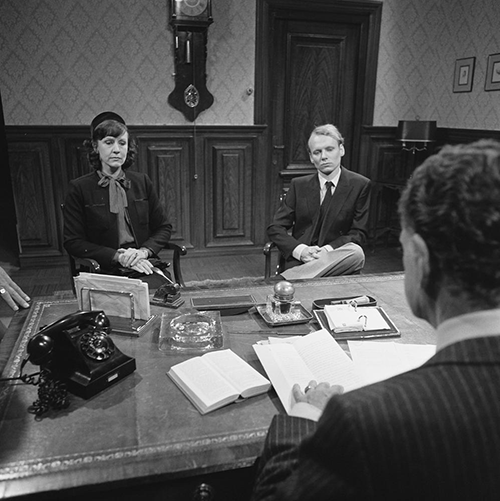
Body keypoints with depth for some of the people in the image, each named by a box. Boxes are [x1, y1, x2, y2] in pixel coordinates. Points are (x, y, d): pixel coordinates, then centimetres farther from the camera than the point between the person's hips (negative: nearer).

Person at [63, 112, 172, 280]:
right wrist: (117, 256, -12)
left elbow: (164, 227, 14)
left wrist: (144, 251, -6)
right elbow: (73, 242, 0)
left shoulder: (142, 182, 12)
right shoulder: (79, 188, 3)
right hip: (104, 271, -3)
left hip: (144, 265, 3)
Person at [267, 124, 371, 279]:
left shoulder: (360, 185, 5)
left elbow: (359, 233, 2)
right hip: (299, 260, -2)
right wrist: (300, 250, -13)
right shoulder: (299, 185, 11)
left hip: (336, 261, 2)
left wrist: (328, 250, -16)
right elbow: (275, 228, 7)